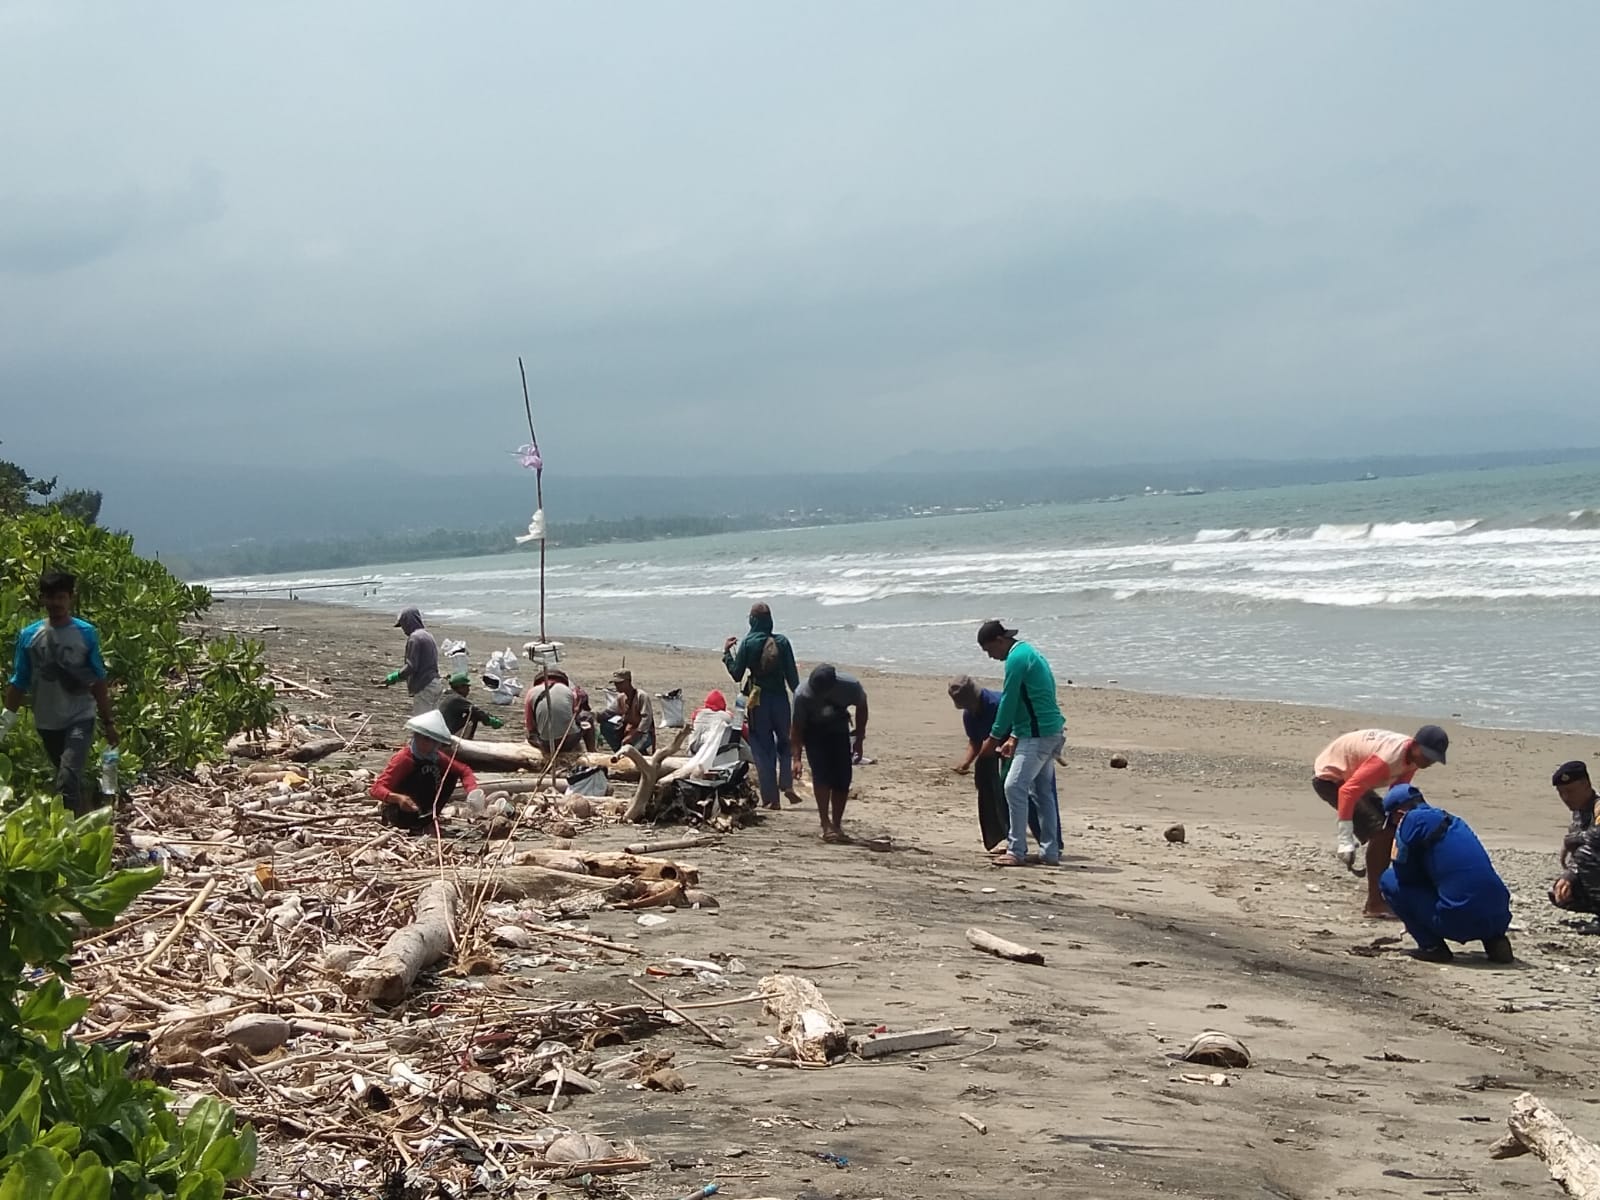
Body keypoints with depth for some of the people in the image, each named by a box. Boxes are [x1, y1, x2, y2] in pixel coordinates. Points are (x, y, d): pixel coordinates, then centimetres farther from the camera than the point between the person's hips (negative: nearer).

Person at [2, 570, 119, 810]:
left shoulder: (86, 634, -6)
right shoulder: (29, 636, -1)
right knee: (70, 779, 17)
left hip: (79, 718, -3)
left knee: (67, 781, -19)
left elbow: (98, 682, -1)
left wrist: (108, 721, 2)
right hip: (47, 722, 3)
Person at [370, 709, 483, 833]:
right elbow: (377, 788, -30)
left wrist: (472, 791, -18)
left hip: (421, 810, 7)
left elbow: (463, 770, 4)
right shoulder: (403, 758, -23)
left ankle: (428, 818, 2)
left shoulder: (436, 757, -4)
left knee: (451, 776, 1)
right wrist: (398, 798, -51)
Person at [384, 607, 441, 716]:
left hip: (424, 688, -9)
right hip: (435, 684, 9)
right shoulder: (428, 636, 17)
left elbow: (411, 666, -18)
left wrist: (394, 677, -9)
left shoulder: (414, 638, -12)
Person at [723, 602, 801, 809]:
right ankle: (787, 784, 1)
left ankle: (770, 797, 4)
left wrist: (726, 652, 9)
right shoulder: (782, 642, -3)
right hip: (780, 699, 1)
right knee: (785, 744, 19)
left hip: (758, 701, -1)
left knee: (763, 749, 6)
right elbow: (792, 676, -2)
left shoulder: (748, 643, -7)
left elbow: (737, 674, -3)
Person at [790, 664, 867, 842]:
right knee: (821, 775, -18)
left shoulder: (850, 686, -30)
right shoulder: (802, 694, -33)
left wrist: (859, 739, -3)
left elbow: (861, 707, -7)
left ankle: (837, 824, 6)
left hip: (838, 728, 2)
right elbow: (797, 726, -21)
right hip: (813, 730, -2)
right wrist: (796, 759, -26)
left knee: (842, 778, -7)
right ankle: (826, 825, -15)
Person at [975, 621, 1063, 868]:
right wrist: (1014, 736, 18)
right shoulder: (1029, 653, 19)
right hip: (1053, 731, 10)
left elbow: (1008, 702, -12)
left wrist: (994, 737, -3)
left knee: (1015, 786, -10)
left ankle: (1016, 851, -9)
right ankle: (1050, 852, 15)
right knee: (1042, 791, 13)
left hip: (1039, 734, -10)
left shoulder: (1016, 659, -12)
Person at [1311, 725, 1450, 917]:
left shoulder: (1411, 757, -6)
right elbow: (1347, 791, -39)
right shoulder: (1387, 759, -35)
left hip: (1350, 775, 10)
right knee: (1379, 829, -20)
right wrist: (1345, 841, -38)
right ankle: (1374, 904, -16)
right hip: (1329, 776, -10)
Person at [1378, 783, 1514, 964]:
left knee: (1389, 880, 9)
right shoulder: (1452, 821, 24)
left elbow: (1403, 874, 5)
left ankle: (1432, 947, 5)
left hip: (1460, 922, -7)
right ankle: (1495, 940, 14)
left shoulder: (1411, 820, 2)